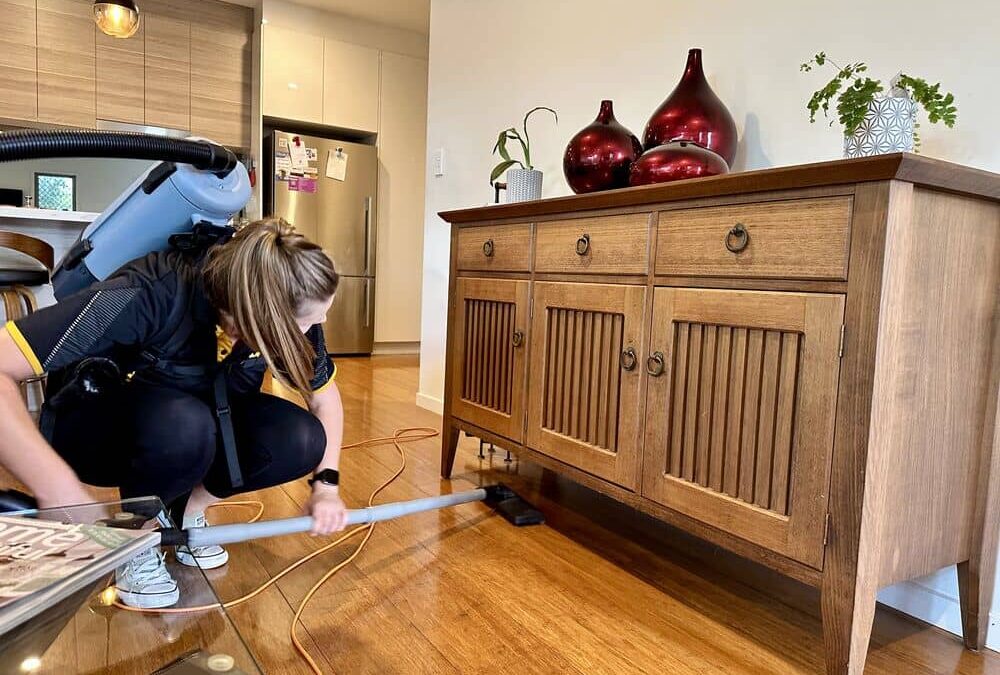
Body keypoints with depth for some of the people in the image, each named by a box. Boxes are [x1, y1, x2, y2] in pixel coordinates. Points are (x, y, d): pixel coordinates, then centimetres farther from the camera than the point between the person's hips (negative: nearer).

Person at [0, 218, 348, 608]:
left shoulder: (289, 318, -20)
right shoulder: (149, 296, -35)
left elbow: (325, 395, -4)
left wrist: (326, 484, -14)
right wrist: (60, 494, -44)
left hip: (200, 421, 5)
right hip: (92, 427, -4)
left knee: (301, 440, -23)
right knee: (182, 424, -38)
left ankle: (186, 509, 3)